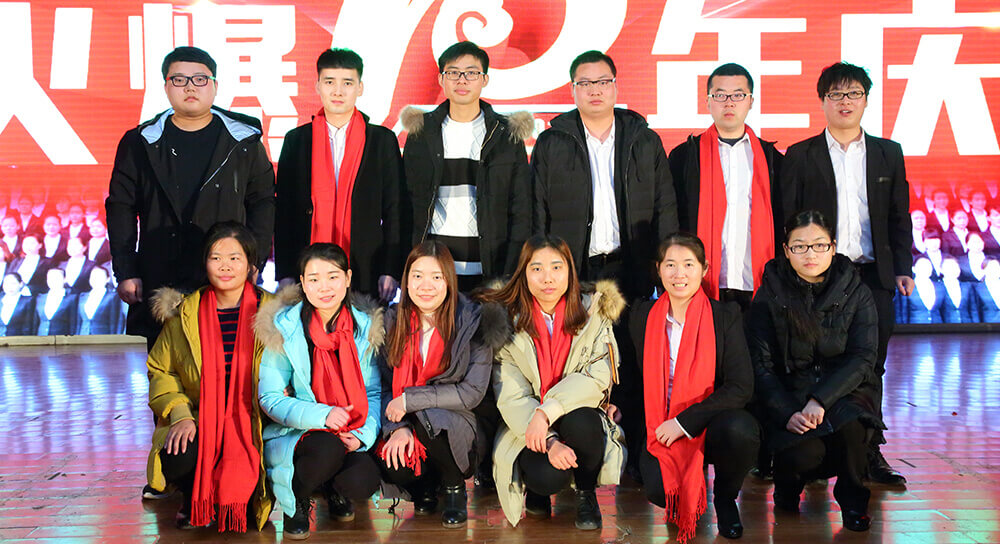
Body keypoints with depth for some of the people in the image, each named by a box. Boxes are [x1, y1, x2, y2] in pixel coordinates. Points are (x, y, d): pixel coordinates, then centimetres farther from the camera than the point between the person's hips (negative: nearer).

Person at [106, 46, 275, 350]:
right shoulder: (139, 143, 9)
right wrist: (126, 273, 0)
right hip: (156, 283, 1)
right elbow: (121, 208, 8)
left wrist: (254, 261, -2)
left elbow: (264, 202, 9)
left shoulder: (244, 142, 8)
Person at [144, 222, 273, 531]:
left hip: (254, 427, -1)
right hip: (199, 424, 2)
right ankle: (197, 497, 9)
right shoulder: (185, 313, 6)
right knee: (176, 460, -30)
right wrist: (180, 413, -7)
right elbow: (161, 370, 10)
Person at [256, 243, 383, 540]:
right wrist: (321, 415, -24)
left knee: (364, 480, -29)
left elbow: (374, 391, 4)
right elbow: (270, 398, -8)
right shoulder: (284, 329, -7)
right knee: (328, 448, -36)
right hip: (293, 435, -2)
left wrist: (364, 434, -15)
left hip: (350, 436, 2)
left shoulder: (365, 326, 1)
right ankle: (296, 501, -1)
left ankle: (333, 488, 12)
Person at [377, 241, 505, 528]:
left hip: (459, 430, -2)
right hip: (406, 428, 3)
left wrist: (410, 400, -17)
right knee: (394, 469, -28)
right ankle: (425, 486, 10)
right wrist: (397, 427, -16)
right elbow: (384, 385, 4)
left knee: (430, 418, -35)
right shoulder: (393, 321, 3)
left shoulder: (473, 322, -7)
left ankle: (455, 488, -5)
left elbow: (472, 392, -12)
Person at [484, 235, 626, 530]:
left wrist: (546, 412, -27)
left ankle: (586, 494, -3)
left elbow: (597, 377, -12)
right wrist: (549, 442, -26)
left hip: (576, 414, 1)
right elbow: (510, 396, -10)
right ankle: (537, 490, 9)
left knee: (581, 420, -34)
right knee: (549, 476, -31)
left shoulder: (593, 311, -1)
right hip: (525, 428, -1)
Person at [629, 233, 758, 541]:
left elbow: (741, 387, -12)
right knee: (659, 491, -28)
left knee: (740, 429, -36)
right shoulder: (643, 316, 6)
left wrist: (684, 421, -18)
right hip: (660, 430, 1)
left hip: (710, 426, -1)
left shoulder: (726, 316, -3)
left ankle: (725, 498, -1)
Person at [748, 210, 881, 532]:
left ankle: (852, 499, -5)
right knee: (805, 454, -29)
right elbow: (761, 365, -4)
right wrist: (787, 413, -21)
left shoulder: (855, 292, -2)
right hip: (789, 394, -1)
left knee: (847, 420, -35)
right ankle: (788, 482, 12)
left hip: (844, 390, 1)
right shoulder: (769, 296, -3)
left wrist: (820, 400, -24)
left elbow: (863, 357, -9)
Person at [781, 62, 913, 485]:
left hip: (873, 275, 2)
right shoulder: (800, 156, 5)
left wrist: (903, 268, 5)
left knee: (871, 368, 5)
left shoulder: (888, 154, 13)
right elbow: (786, 220, 3)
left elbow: (899, 217, 14)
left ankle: (869, 454, 15)